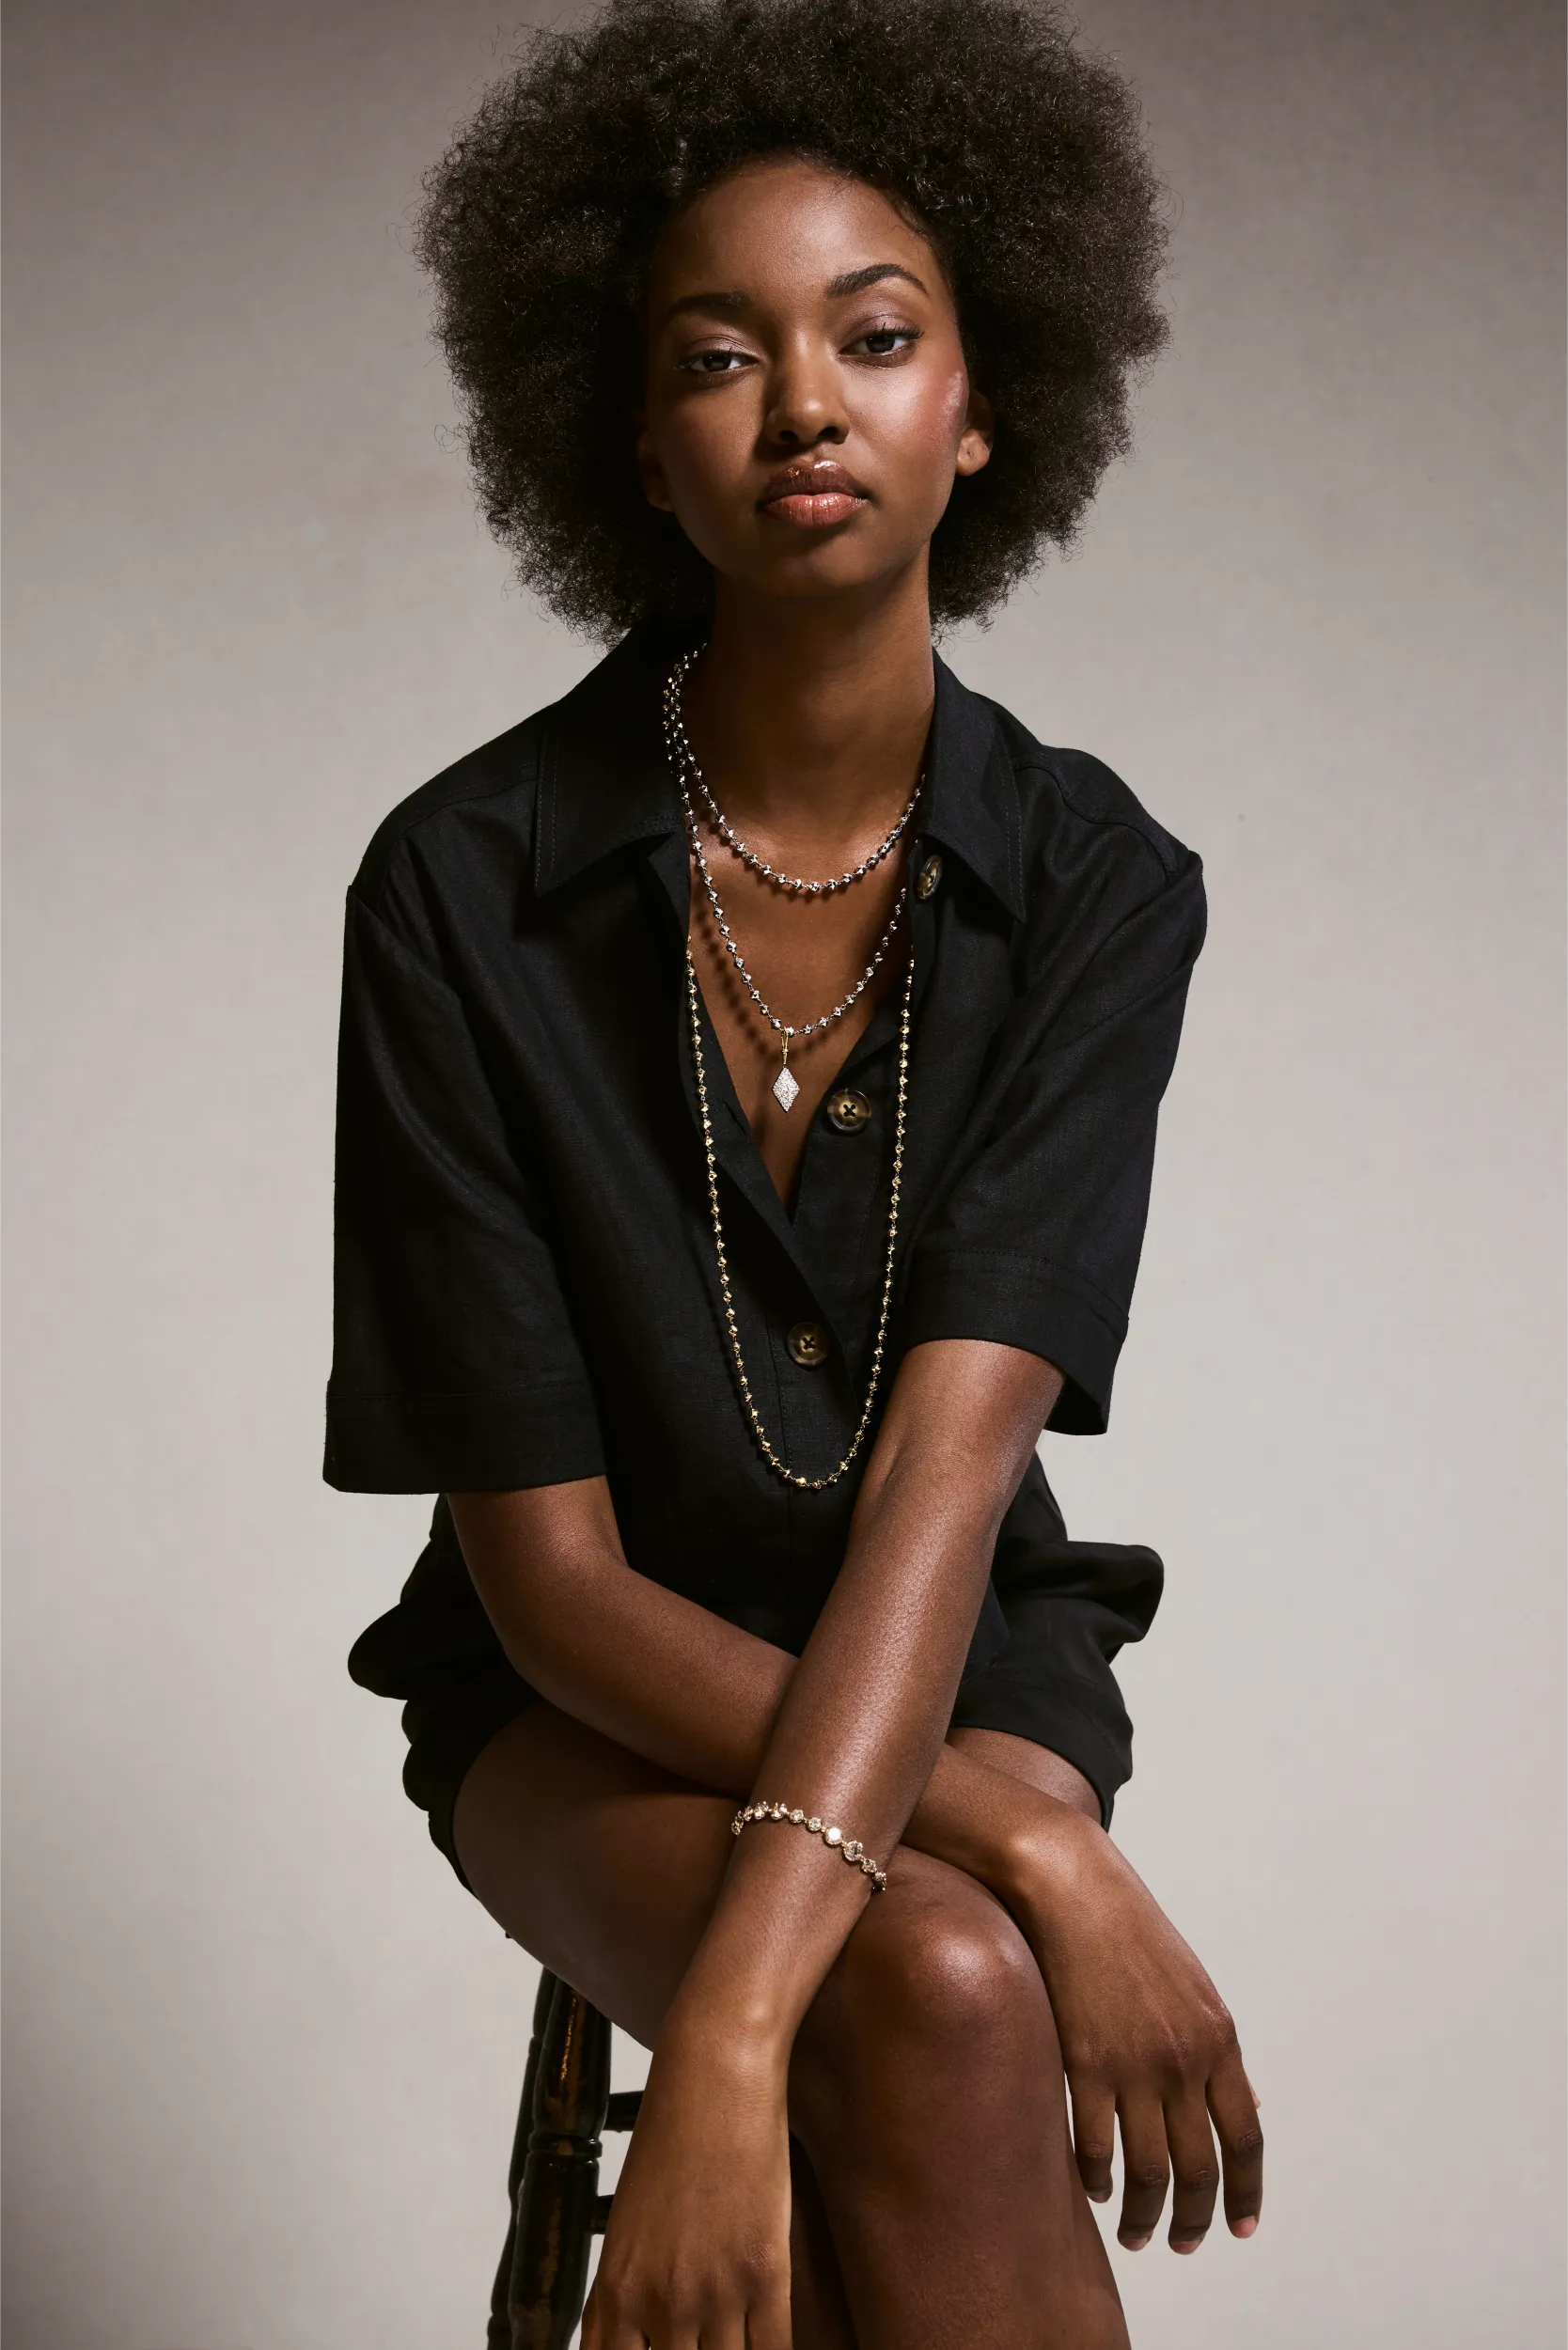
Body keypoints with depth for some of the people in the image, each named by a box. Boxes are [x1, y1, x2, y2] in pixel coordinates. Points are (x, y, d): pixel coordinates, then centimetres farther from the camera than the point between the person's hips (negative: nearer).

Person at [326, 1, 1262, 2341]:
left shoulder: (1095, 880, -10)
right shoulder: (465, 888, -14)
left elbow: (950, 1463, -22)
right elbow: (546, 1562, -13)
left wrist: (735, 2031, -35)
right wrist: (1026, 1843, -25)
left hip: (965, 1675, 2)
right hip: (593, 1708, -1)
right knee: (943, 1993, -32)